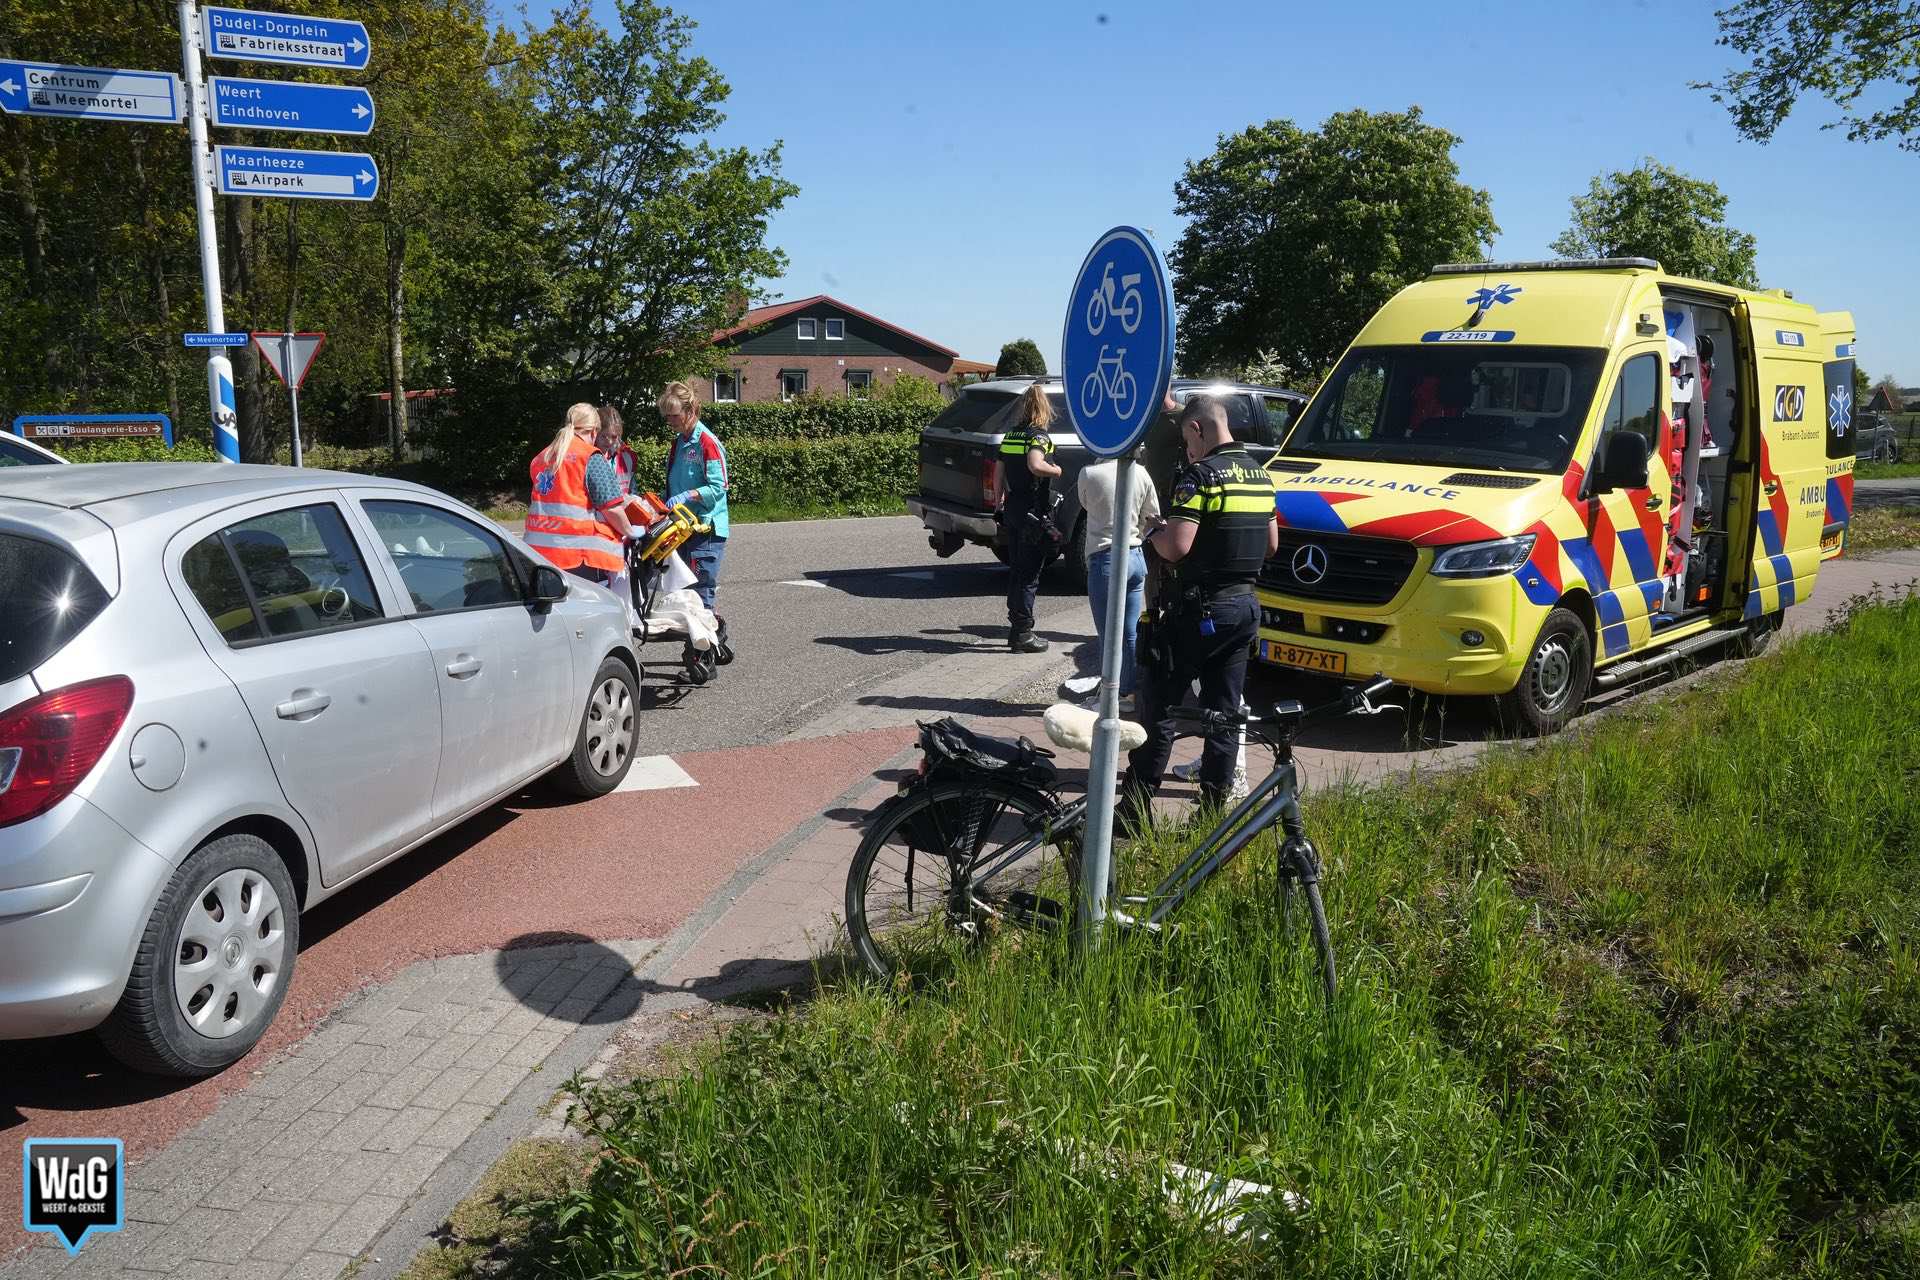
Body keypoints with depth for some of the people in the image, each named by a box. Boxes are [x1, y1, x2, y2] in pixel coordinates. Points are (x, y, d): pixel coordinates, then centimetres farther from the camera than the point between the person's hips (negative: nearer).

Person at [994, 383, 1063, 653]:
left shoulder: (1010, 435, 10)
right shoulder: (1038, 436, -12)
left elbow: (999, 476, 14)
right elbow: (1035, 465, -31)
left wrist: (1001, 506, 23)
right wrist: (1056, 470, -13)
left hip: (1012, 510, 7)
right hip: (1034, 514, -7)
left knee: (1016, 571, 15)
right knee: (1029, 575, -2)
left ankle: (1015, 629, 21)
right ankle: (1023, 634, 1)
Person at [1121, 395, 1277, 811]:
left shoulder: (1201, 474, -15)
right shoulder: (1260, 474, 11)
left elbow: (1177, 547, -22)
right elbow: (1271, 543, 19)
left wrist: (1155, 534, -3)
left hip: (1200, 608, -8)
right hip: (1246, 605, 8)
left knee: (1159, 704, 0)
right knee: (1225, 711, 11)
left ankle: (1137, 802, 2)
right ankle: (1214, 804, 15)